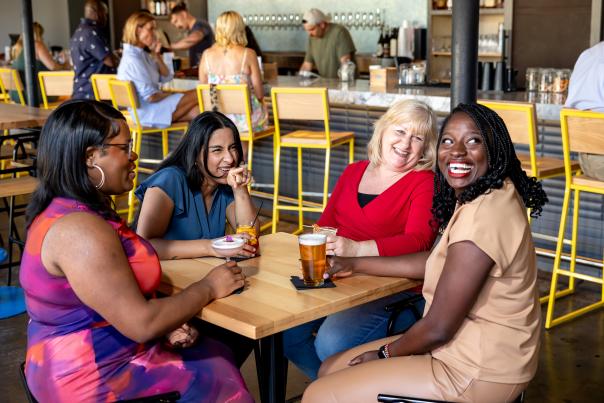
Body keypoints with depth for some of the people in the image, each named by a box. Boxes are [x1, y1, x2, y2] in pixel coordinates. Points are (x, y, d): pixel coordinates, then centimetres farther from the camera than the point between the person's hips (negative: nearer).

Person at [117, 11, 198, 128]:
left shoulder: (142, 54, 13)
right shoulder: (133, 59, -18)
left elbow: (166, 78, 15)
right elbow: (151, 96, -21)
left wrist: (156, 55, 2)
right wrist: (170, 95, -2)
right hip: (147, 113, -9)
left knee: (197, 112, -8)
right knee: (196, 96, -11)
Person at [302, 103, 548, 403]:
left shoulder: (484, 215, -27)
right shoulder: (480, 198, 5)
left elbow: (438, 329, -23)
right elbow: (435, 260, 19)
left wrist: (386, 353, -4)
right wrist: (355, 264, 21)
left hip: (477, 374, -10)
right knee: (330, 370, 16)